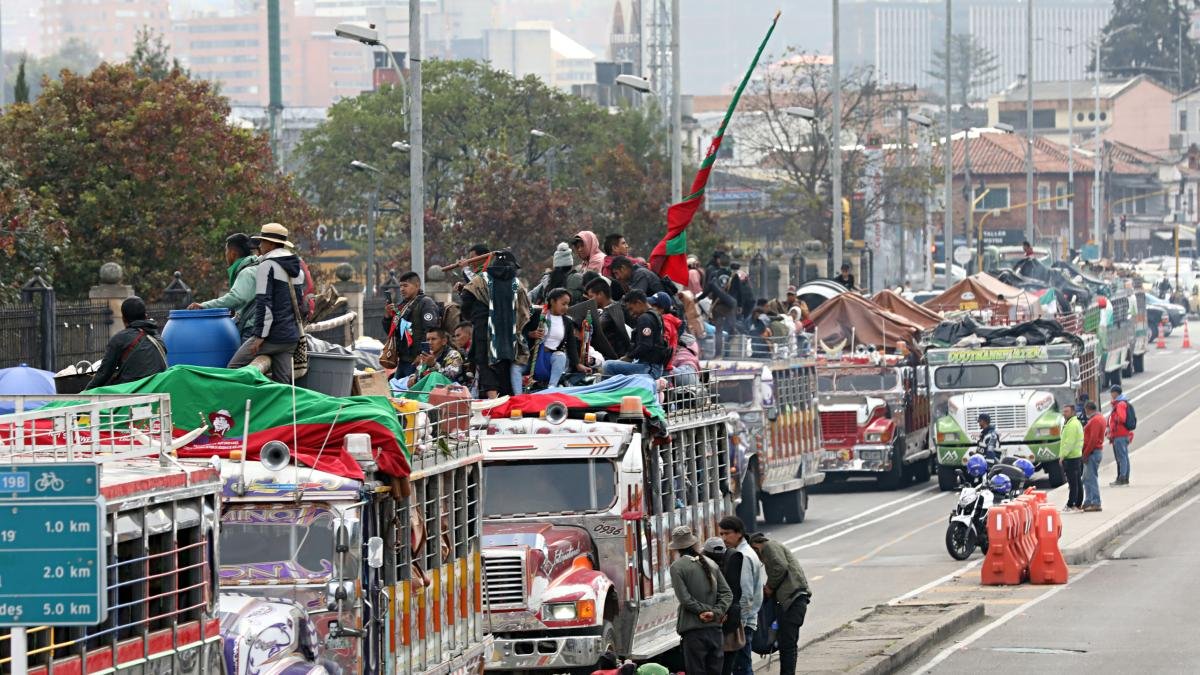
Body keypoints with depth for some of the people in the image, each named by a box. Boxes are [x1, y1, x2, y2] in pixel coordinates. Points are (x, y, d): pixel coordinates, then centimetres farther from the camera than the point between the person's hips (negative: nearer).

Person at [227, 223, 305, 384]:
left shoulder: (267, 266, -9)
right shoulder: (297, 269, 18)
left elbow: (263, 303, -16)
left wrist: (260, 335, -16)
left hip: (273, 334, -8)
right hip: (292, 336, 8)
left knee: (234, 368, -4)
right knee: (282, 380, 7)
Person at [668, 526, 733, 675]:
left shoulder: (677, 567, -5)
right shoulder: (710, 564, 12)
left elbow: (685, 599, -13)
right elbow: (727, 593, 6)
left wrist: (706, 611, -6)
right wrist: (716, 612, -5)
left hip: (694, 630, -5)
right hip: (715, 629, 5)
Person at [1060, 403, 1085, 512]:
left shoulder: (1072, 425, -16)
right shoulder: (1076, 423, 19)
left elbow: (1069, 443, -22)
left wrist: (1062, 456, -18)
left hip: (1071, 457, -11)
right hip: (1078, 457, 11)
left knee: (1073, 483, -8)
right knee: (1078, 482, 14)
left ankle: (1071, 506, -8)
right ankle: (1078, 504, 19)